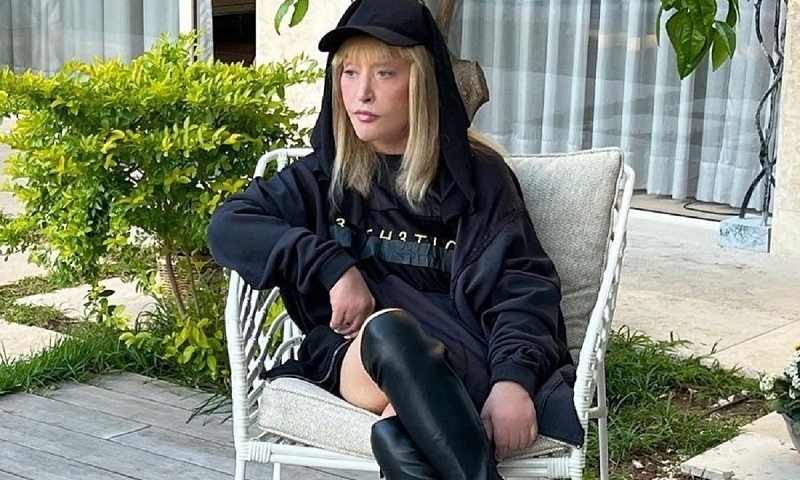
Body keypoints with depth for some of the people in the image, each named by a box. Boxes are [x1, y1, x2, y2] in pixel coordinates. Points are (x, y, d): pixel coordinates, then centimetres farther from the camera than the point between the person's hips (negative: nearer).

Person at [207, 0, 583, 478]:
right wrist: (331, 266, -12)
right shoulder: (323, 175, 15)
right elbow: (228, 228, 3)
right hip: (355, 354, 1)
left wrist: (514, 378, -23)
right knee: (386, 329, -40)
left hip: (457, 357, -1)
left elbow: (522, 284, -3)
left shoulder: (476, 174, 8)